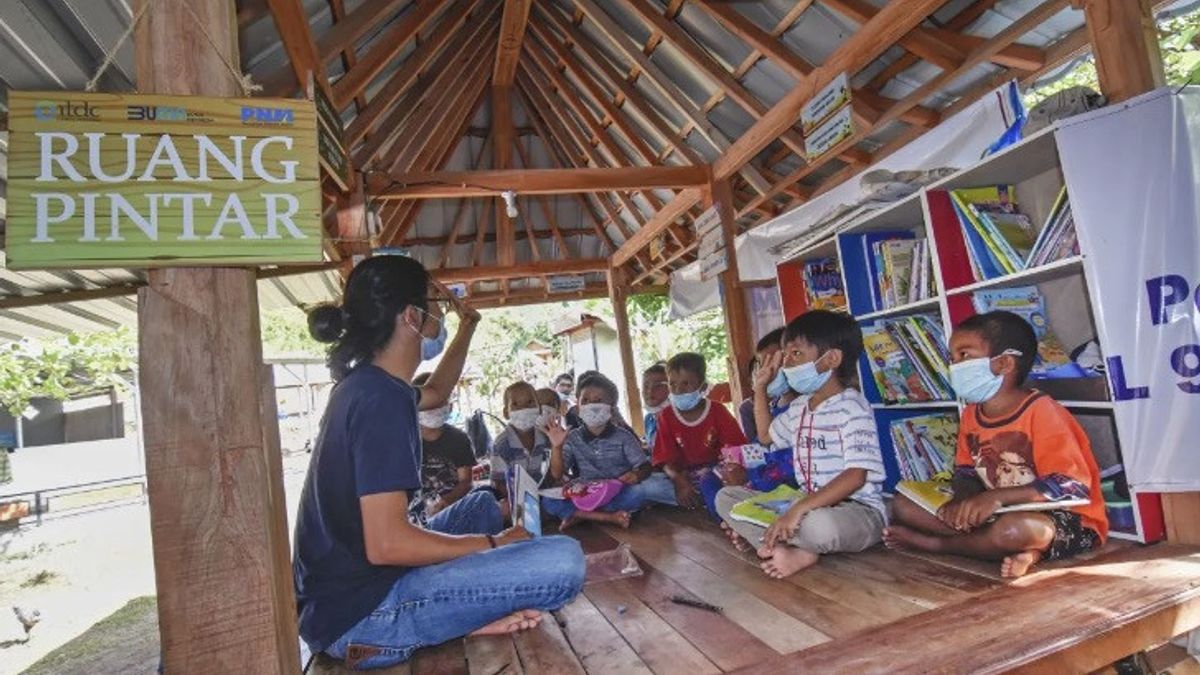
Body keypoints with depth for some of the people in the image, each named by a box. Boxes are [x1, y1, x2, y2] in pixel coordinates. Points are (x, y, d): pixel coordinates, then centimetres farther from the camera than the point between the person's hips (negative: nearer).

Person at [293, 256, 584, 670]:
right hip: (358, 614, -10)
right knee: (563, 561, -23)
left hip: (349, 590, 10)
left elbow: (436, 395, 31)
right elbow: (386, 544, -27)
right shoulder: (382, 398, -21)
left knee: (482, 506, 25)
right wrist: (493, 544, -14)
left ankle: (461, 612, 4)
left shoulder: (366, 384, 9)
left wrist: (468, 326, 29)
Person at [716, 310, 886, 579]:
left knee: (820, 524, -43)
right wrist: (760, 388, 21)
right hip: (808, 505, 8)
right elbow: (767, 436, 31)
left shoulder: (851, 406, -14)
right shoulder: (799, 406, 12)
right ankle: (796, 552, -17)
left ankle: (755, 534, -14)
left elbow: (856, 476, -24)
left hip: (857, 511, -8)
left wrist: (799, 508, -34)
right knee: (726, 497, 0)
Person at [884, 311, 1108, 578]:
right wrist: (965, 498, -17)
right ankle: (1021, 549, -15)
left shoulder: (1040, 411, -18)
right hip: (999, 512, 7)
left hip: (1071, 521, -6)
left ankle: (935, 543, -13)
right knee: (903, 506, -7)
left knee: (1015, 529, -42)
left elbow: (1074, 486, -22)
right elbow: (966, 473, 7)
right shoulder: (971, 415, 2)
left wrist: (997, 497, -33)